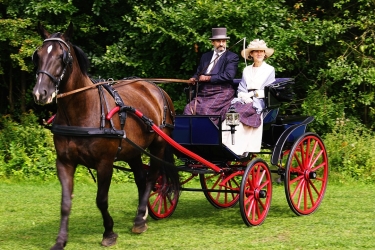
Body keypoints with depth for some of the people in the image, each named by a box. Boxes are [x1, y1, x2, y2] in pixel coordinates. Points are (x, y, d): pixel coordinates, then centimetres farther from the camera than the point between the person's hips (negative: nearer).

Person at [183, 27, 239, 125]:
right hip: (203, 93, 6)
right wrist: (194, 79, 2)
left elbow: (228, 76, -9)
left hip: (222, 93, -6)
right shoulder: (205, 56, 24)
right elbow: (198, 73, 27)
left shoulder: (232, 57, 5)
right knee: (189, 109, -19)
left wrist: (208, 78, -7)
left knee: (206, 109, -30)